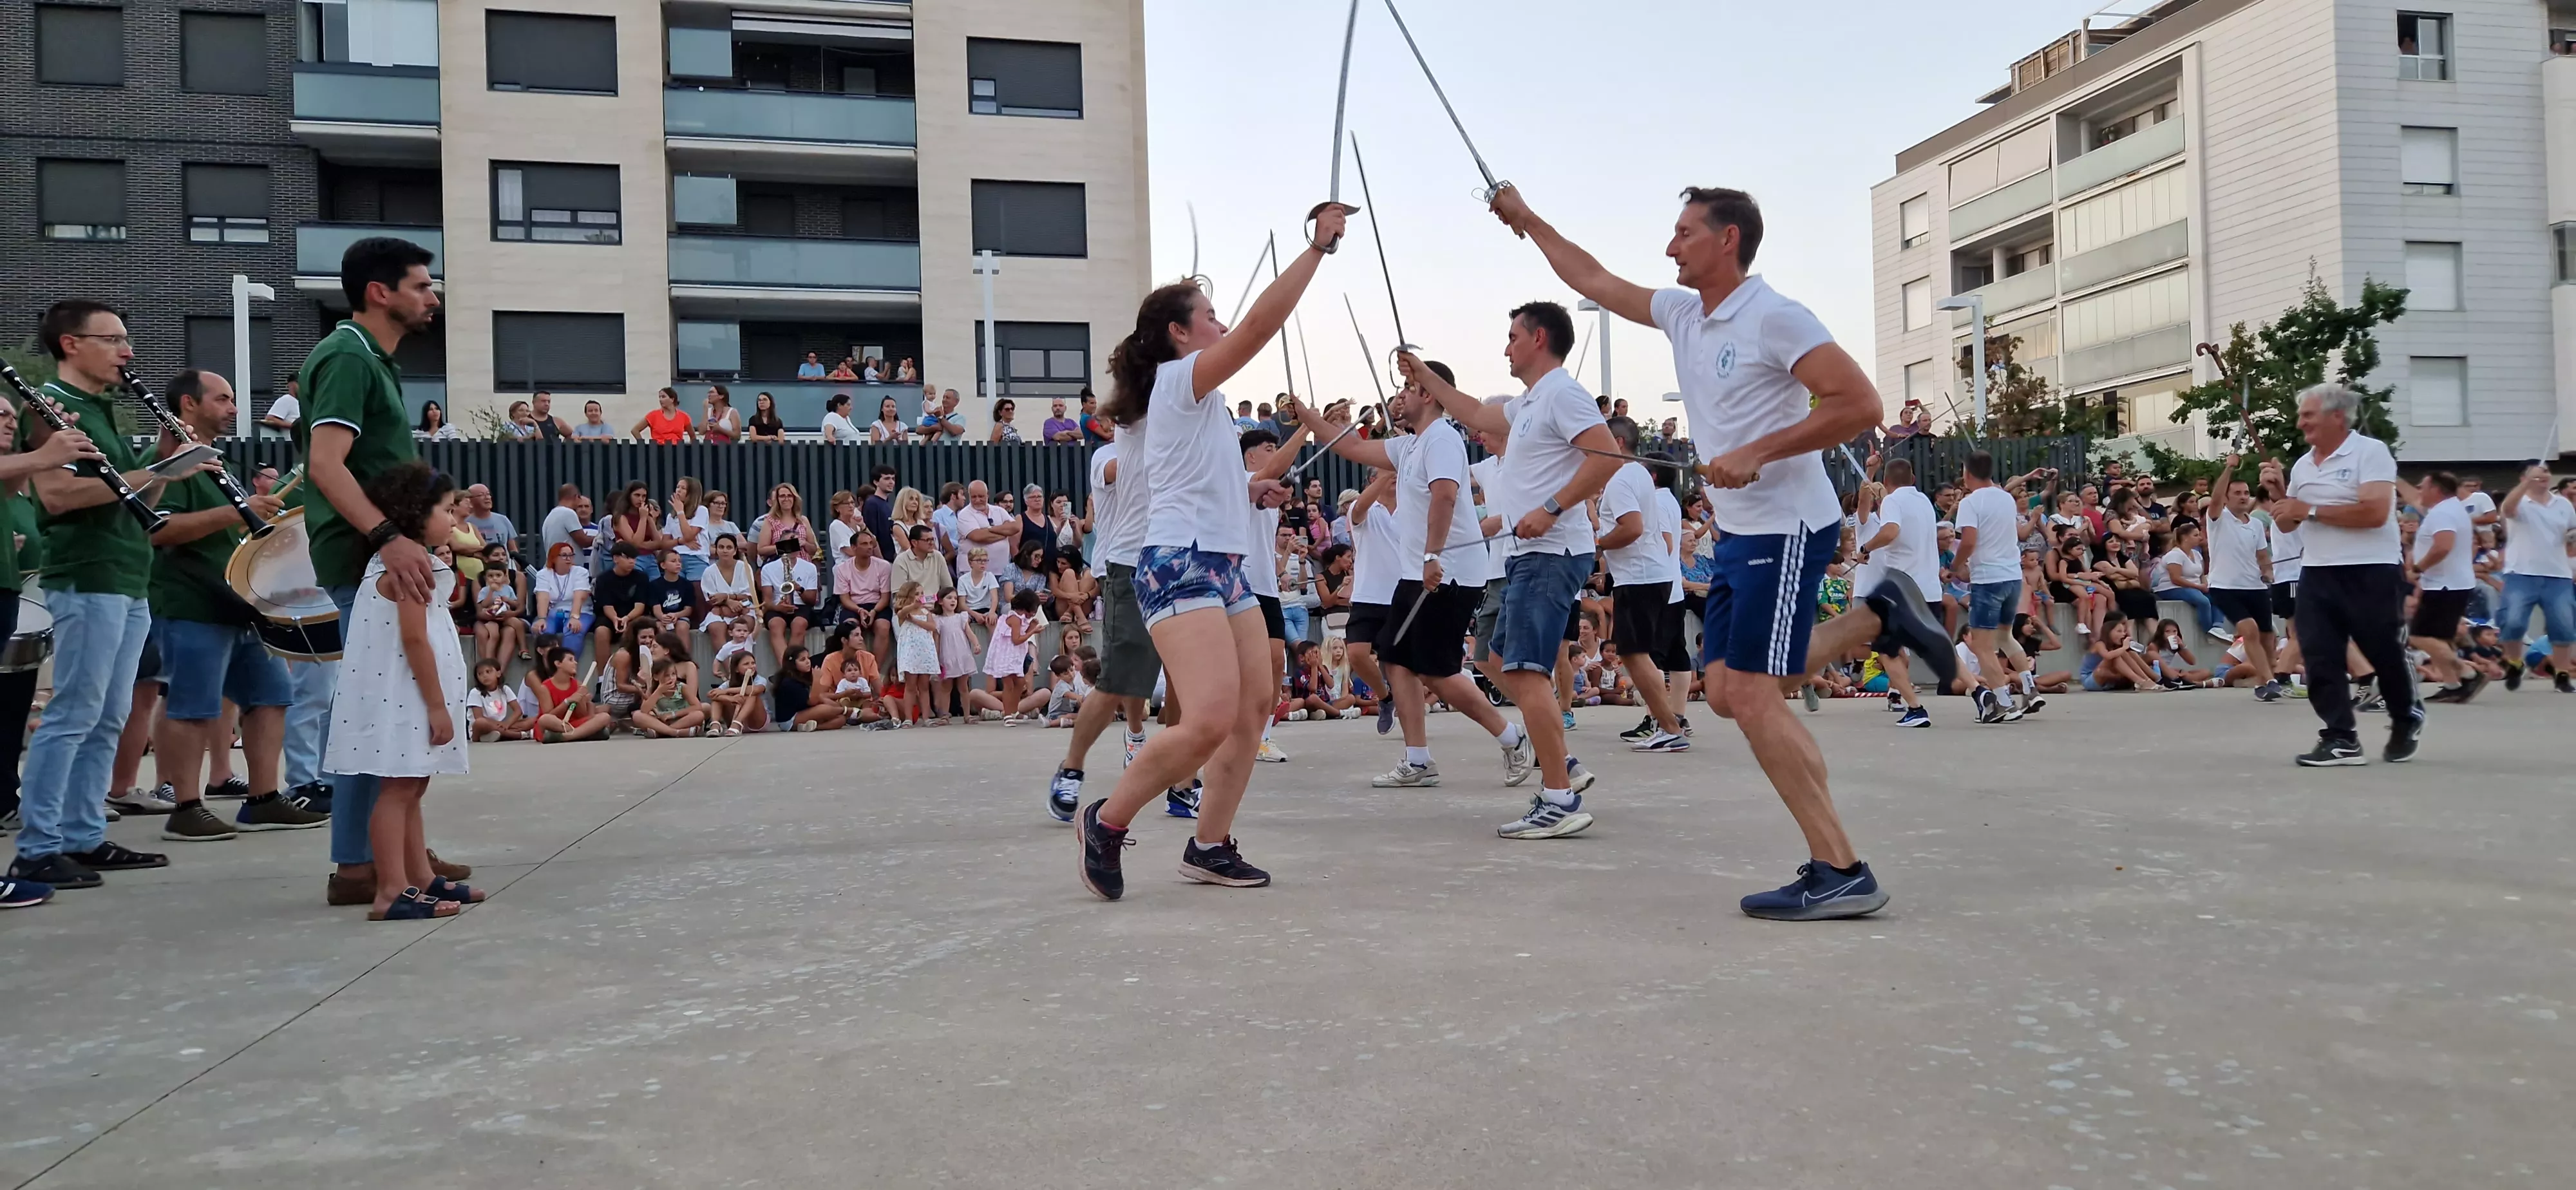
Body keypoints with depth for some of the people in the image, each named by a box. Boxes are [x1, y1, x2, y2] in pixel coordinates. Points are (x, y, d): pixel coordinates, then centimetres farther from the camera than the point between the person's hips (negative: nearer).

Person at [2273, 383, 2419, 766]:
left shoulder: (2370, 451, -9)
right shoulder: (2302, 465, 13)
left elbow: (2375, 513, -21)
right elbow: (2288, 523, 19)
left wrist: (2310, 510, -17)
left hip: (2371, 573, -6)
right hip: (2317, 575, 6)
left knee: (2385, 654, 7)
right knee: (2319, 656, -4)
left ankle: (2406, 720, 32)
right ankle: (2341, 740, -2)